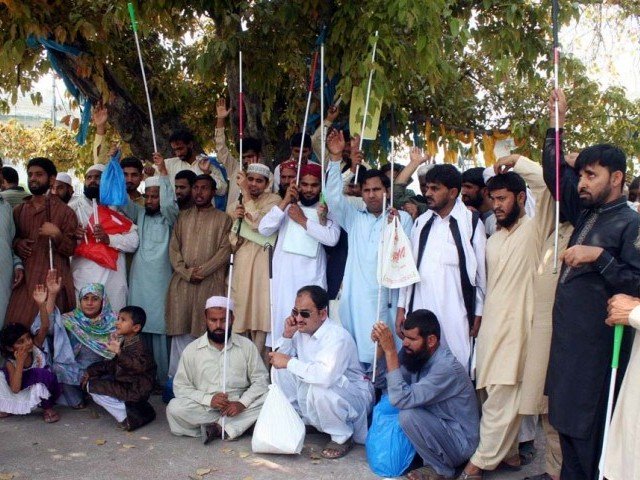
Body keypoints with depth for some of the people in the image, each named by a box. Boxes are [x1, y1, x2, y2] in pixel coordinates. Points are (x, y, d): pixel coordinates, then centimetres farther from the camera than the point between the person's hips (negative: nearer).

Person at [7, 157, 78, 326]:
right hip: (25, 279, 4)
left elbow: (71, 249, 0)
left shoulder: (64, 211, 1)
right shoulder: (18, 210, 14)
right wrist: (17, 244, 4)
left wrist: (56, 234, -17)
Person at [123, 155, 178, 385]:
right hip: (138, 281, 4)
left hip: (159, 282, -4)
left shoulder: (169, 217, 3)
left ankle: (162, 378, 2)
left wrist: (163, 171, -20)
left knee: (159, 328, -4)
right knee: (138, 328, 4)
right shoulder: (139, 214, 13)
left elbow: (168, 203, -17)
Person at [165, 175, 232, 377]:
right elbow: (174, 248, 9)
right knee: (181, 331, 2)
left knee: (206, 331, -5)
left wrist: (202, 270, -12)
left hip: (210, 283, -3)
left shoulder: (222, 219, 6)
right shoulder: (183, 217, 15)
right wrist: (187, 272, -6)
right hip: (182, 282, 3)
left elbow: (225, 249, -3)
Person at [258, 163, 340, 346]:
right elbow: (263, 229, -1)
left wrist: (303, 221, -8)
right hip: (284, 275, 2)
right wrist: (285, 202, -6)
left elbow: (332, 238, -13)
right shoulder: (287, 206, 12)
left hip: (311, 277, -2)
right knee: (282, 318, 4)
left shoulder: (327, 210, 5)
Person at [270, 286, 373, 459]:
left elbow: (326, 375, -45)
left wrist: (289, 362, -32)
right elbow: (279, 361, 2)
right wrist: (287, 335, -15)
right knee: (280, 371, -6)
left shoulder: (338, 336, -28)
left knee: (319, 388, -37)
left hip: (354, 396, -7)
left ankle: (342, 437, -12)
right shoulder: (301, 331, -3)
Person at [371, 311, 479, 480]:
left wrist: (390, 350, -34)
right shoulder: (417, 356, -3)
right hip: (438, 427, 8)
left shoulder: (446, 367, -29)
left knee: (408, 415, -28)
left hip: (460, 442, -8)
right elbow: (381, 382, -1)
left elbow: (402, 399, -35)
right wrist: (381, 346, -15)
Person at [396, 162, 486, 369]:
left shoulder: (471, 223, -2)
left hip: (455, 315, -4)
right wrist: (401, 308, 11)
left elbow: (481, 272, 1)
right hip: (419, 311, 4)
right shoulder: (421, 222, 11)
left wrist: (479, 315, 1)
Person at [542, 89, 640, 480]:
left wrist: (599, 256, -23)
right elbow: (556, 174, 20)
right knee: (565, 420, 16)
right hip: (567, 337, 8)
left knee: (589, 432, 0)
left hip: (597, 343, -8)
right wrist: (556, 124, 14)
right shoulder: (586, 214, 11)